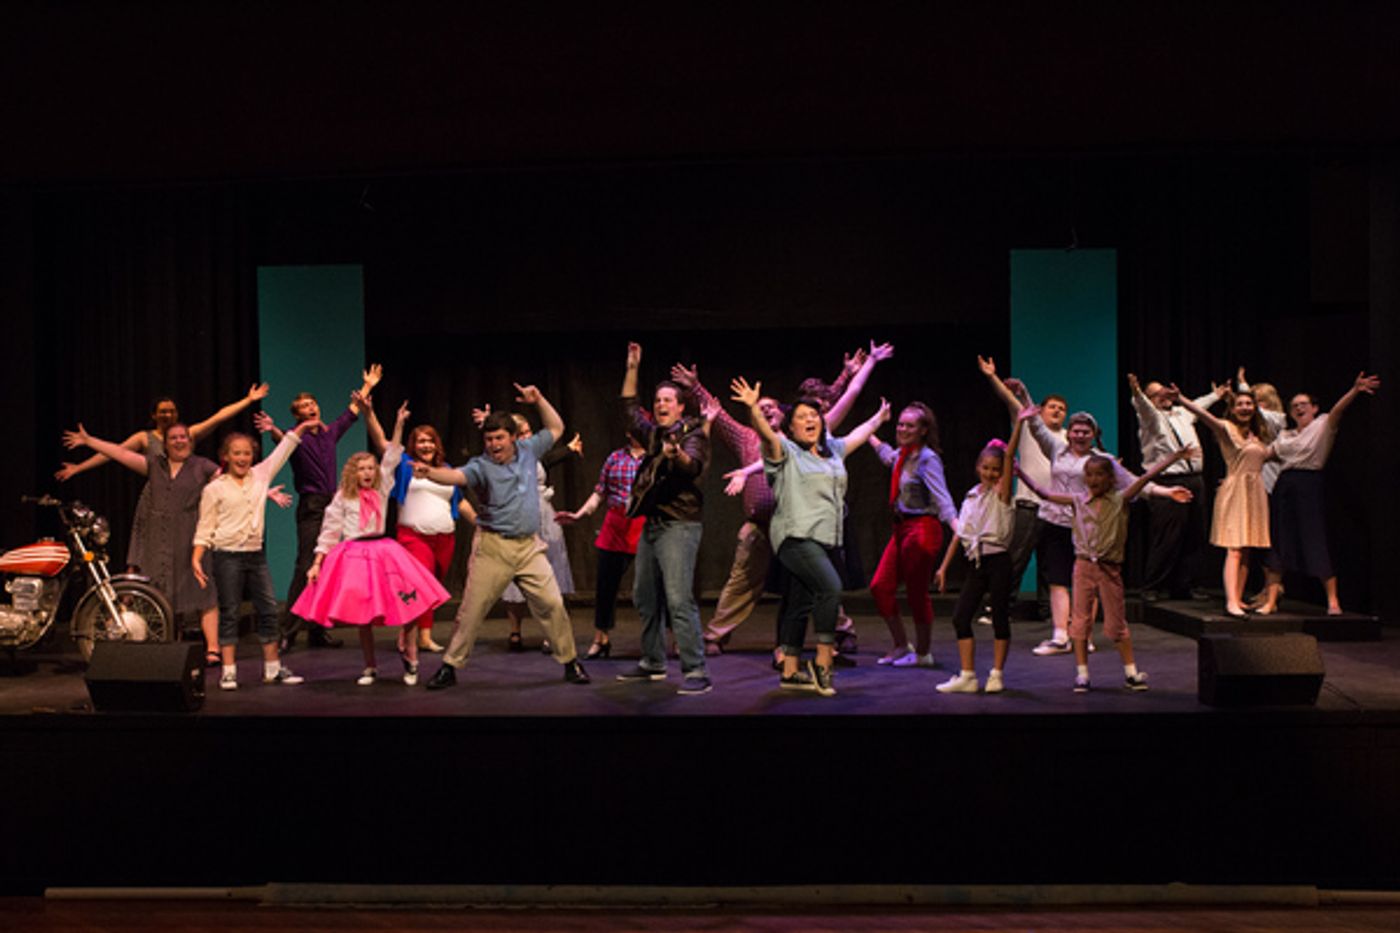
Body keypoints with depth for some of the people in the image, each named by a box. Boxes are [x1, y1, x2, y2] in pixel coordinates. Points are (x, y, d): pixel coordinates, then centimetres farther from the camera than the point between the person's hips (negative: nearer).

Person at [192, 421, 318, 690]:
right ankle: (228, 671, 7)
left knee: (268, 610, 5)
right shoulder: (214, 489, -2)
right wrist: (196, 558, -10)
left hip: (256, 554, 4)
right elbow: (205, 527, -2)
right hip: (227, 556, -4)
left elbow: (282, 451, 12)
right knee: (229, 614, 1)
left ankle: (273, 668, 15)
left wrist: (301, 427, 8)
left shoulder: (260, 475, 8)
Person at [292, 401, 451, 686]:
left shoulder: (382, 489, 9)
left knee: (407, 604, -9)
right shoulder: (342, 498, 3)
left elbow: (392, 458, 3)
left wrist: (399, 424, -5)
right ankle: (370, 668, 15)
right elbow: (329, 532, 4)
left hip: (383, 551, 2)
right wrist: (316, 563, 0)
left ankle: (408, 651, 12)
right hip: (354, 555, -2)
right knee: (363, 615, 2)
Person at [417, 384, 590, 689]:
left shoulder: (528, 450, 7)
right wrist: (430, 472, -46)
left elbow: (556, 428, 19)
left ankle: (570, 662, 15)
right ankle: (449, 667, 12)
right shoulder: (482, 465, -6)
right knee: (472, 609, 0)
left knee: (552, 603, 1)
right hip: (493, 547, -3)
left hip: (529, 546, 3)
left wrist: (538, 400, 7)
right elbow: (457, 475, -26)